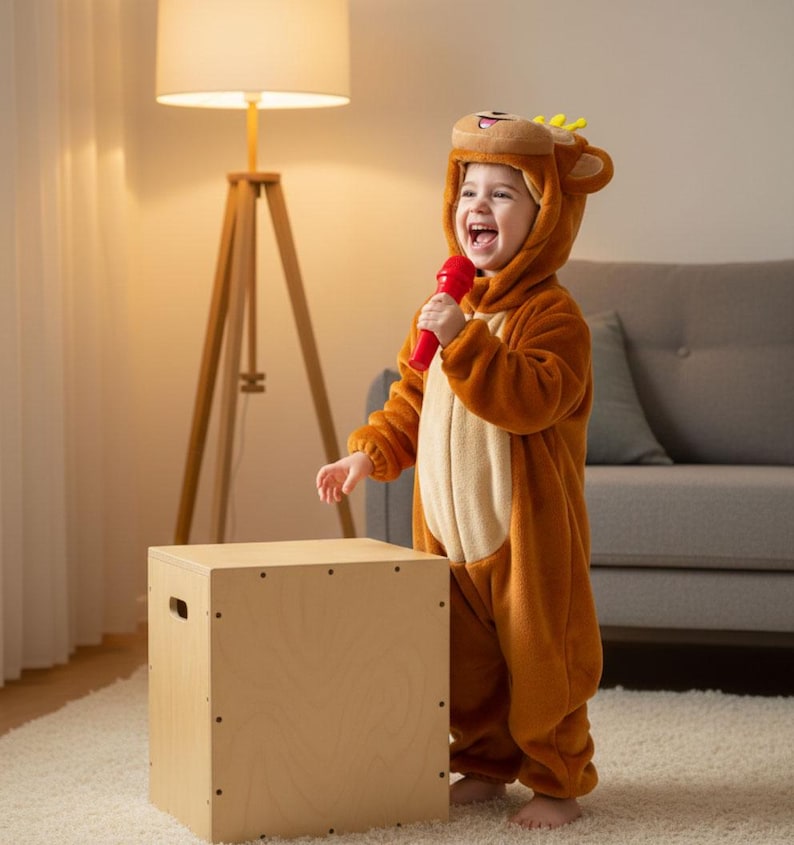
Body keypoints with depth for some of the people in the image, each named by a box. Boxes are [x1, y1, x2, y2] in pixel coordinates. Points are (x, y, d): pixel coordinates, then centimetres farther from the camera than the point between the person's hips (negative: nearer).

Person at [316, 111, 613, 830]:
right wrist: (370, 454, 8)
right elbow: (413, 399, 20)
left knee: (538, 654, 1)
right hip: (448, 523, 7)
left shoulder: (551, 314, -13)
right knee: (464, 658, 14)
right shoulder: (448, 306, 11)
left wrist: (464, 341, -31)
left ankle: (558, 782, 14)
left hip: (526, 525, -7)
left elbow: (532, 399, -28)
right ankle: (485, 764, 30)